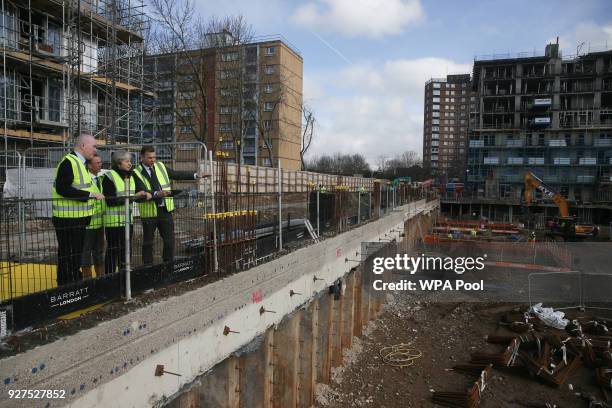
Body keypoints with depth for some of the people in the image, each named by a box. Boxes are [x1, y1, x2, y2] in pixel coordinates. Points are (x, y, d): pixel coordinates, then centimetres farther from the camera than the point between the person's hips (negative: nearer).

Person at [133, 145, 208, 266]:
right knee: (148, 242, 9)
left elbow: (177, 174, 14)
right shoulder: (137, 173, -8)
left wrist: (196, 175, 7)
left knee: (170, 240, 6)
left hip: (165, 210, 4)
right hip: (149, 212, -4)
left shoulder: (160, 166, 8)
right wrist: (157, 194, -35)